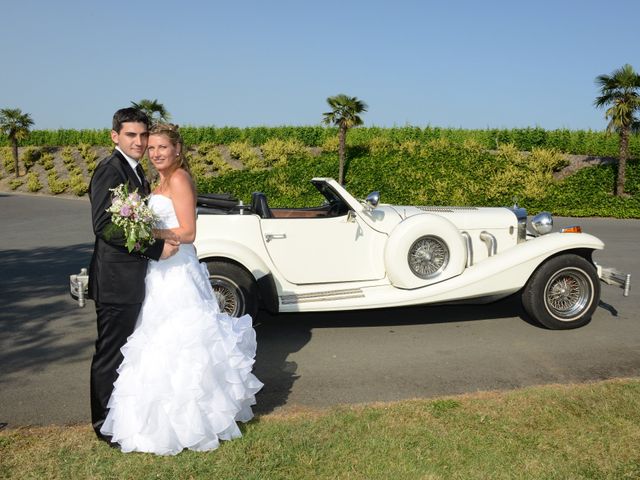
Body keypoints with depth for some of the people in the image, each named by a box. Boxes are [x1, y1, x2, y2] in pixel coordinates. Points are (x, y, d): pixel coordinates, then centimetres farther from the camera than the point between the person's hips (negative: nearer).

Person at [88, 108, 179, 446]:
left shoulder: (136, 171, 13)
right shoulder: (110, 170, -16)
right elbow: (104, 226, -24)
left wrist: (162, 242, 5)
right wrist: (156, 248, -23)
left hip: (132, 278, 9)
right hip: (116, 279, -9)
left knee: (126, 350, 20)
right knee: (111, 353, 4)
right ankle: (106, 424, 20)